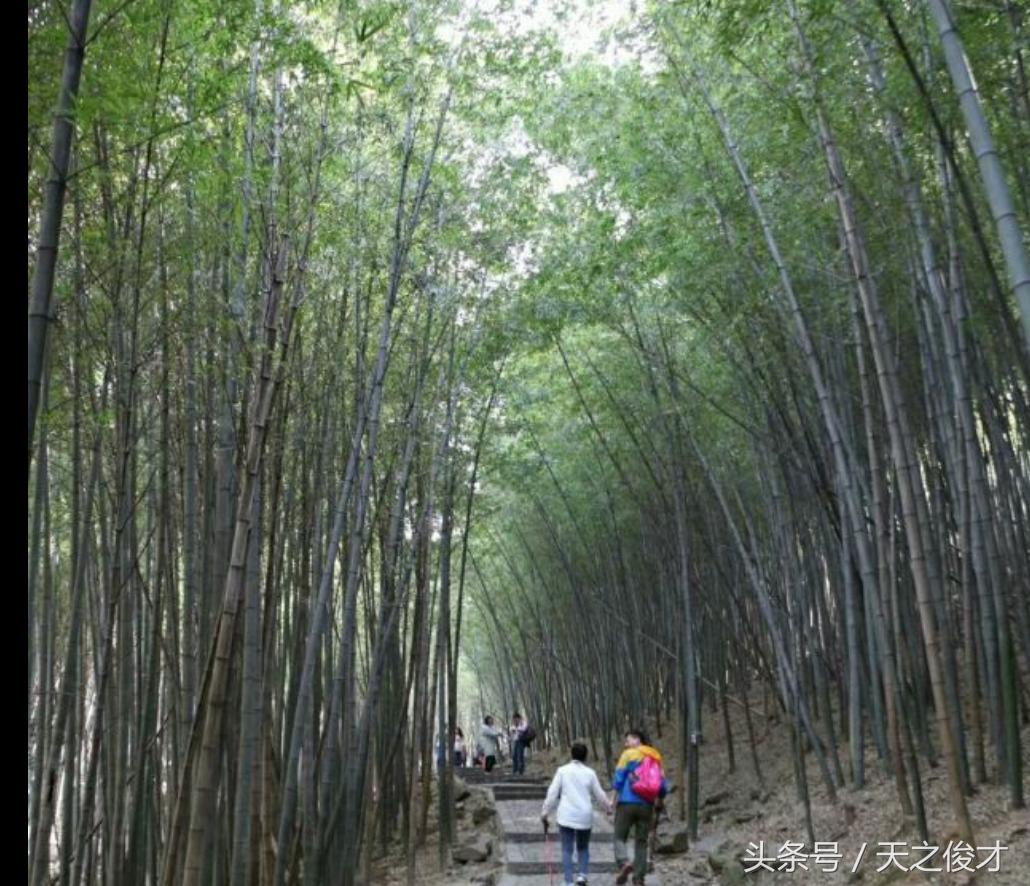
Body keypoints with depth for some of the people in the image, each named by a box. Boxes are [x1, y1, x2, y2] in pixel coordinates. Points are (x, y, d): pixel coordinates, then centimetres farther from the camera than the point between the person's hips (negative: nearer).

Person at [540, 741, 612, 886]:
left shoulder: (562, 770, 0)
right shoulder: (590, 773, 2)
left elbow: (552, 793, -2)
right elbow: (599, 795, 10)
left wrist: (545, 813, 5)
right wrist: (608, 808, 28)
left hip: (566, 816, -1)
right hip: (585, 816, 1)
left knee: (567, 849, 4)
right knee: (583, 847, 19)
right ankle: (582, 874, 2)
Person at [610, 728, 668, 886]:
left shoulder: (629, 754, -1)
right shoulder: (656, 758, 12)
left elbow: (618, 778, -7)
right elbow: (663, 786, 10)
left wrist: (613, 798, -3)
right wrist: (658, 801, 24)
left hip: (627, 802, -4)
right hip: (646, 806, 4)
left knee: (620, 837, 6)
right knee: (641, 842, 11)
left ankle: (624, 862, -18)